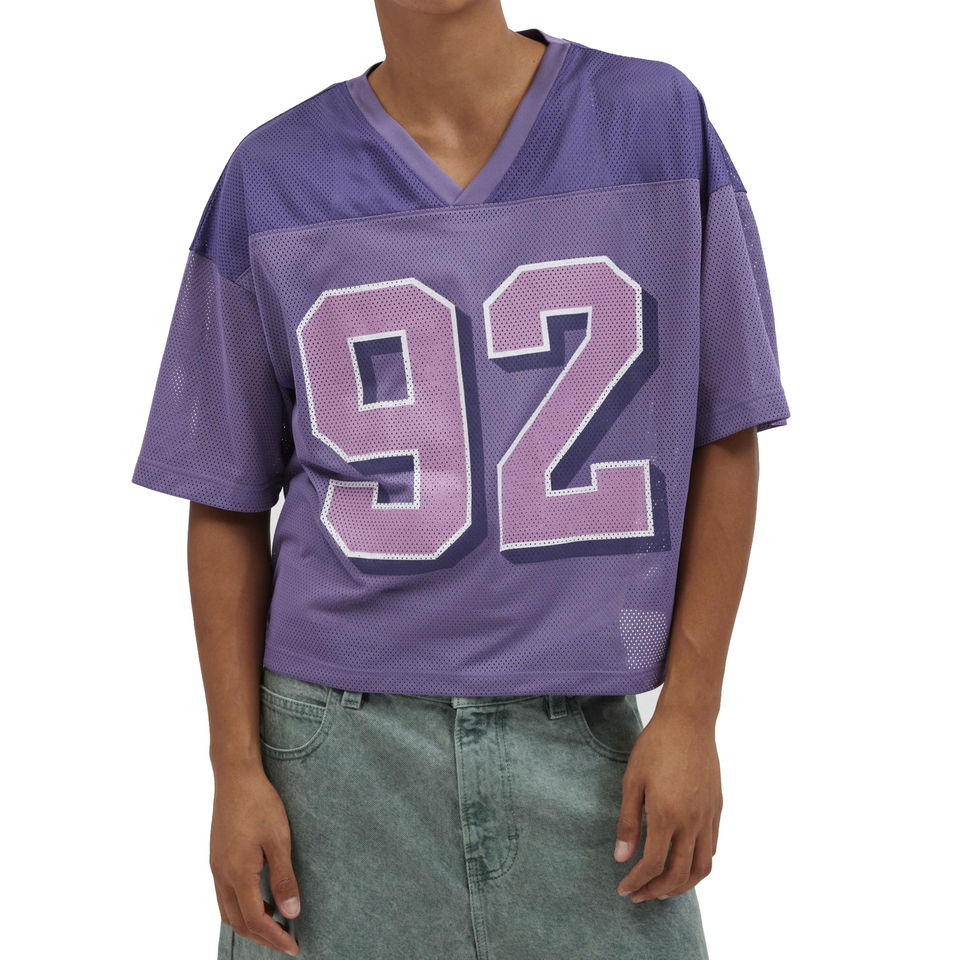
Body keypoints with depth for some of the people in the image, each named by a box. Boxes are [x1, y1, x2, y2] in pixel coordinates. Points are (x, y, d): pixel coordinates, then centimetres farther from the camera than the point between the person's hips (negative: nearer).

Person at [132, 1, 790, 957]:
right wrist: (236, 768, -1)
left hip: (583, 735, 0)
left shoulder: (661, 120, 0)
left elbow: (723, 437, 2)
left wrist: (690, 712, -2)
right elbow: (228, 502, 4)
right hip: (334, 743, 0)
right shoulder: (271, 179, 1)